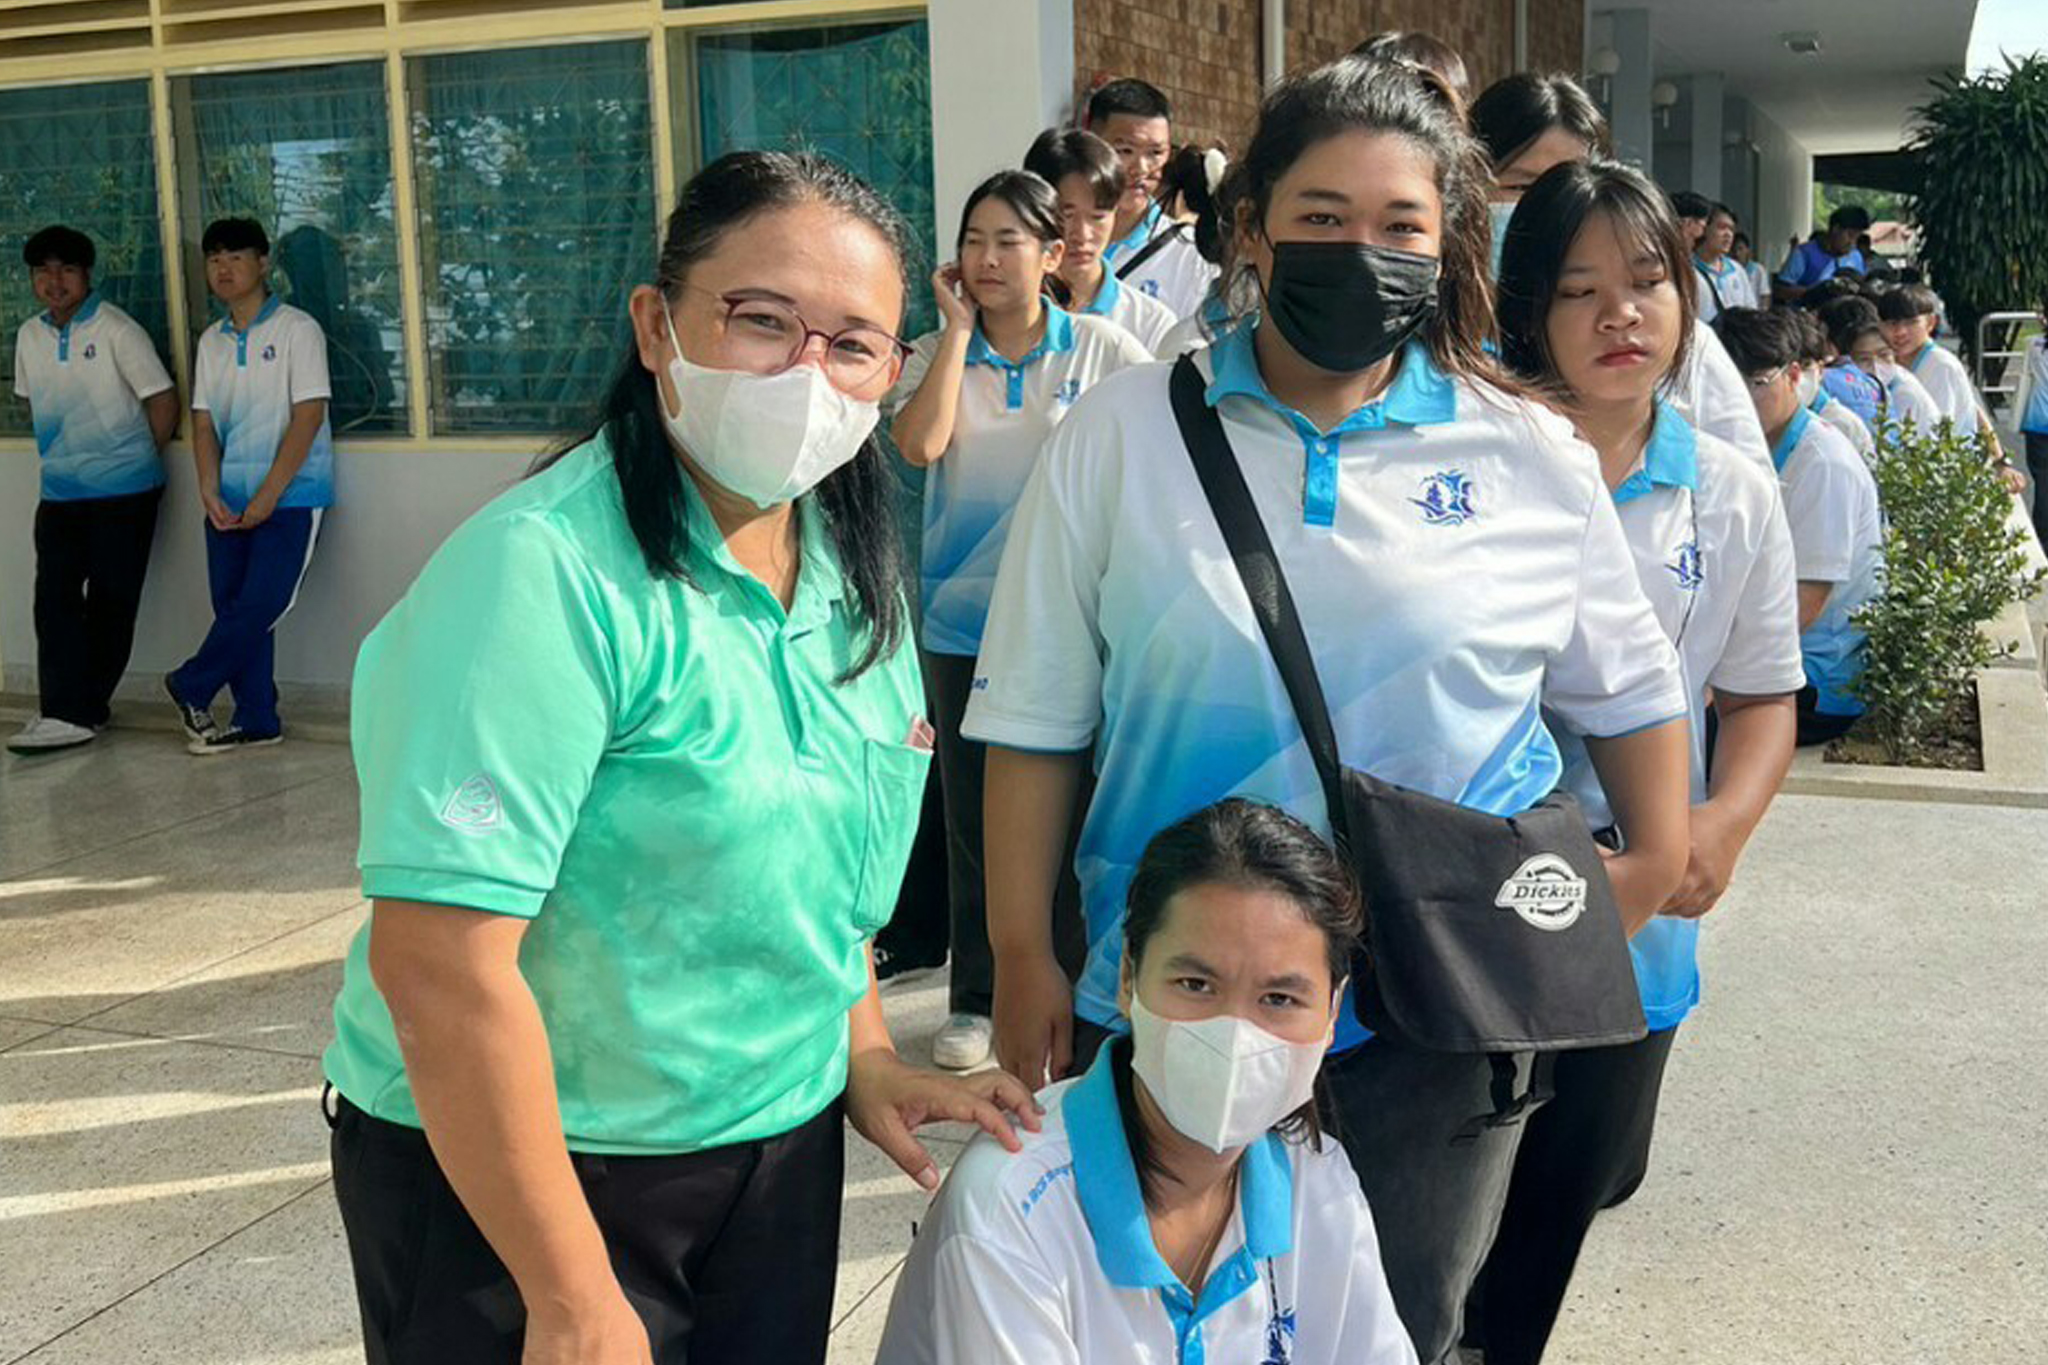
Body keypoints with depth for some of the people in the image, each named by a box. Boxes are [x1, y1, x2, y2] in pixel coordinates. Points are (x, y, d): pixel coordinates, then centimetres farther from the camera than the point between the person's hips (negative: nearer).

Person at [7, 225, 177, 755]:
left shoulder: (116, 331, -9)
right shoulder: (29, 336, 9)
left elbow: (162, 399, -7)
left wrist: (140, 460, 2)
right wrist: (59, 450, 16)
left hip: (123, 492, -5)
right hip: (59, 493, 5)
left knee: (110, 603, 0)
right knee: (55, 600, -4)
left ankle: (84, 708, 8)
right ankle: (68, 714, -6)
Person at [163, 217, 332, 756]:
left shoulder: (296, 330, -5)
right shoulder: (211, 342, 13)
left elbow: (308, 416, -10)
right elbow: (204, 422, 10)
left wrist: (268, 496, -14)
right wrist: (210, 493, -6)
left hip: (290, 497, -5)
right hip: (229, 502, 5)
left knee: (259, 605, -11)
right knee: (234, 607, 4)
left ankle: (191, 688, 8)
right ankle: (256, 721, 12)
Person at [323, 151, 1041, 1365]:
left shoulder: (848, 569, 0)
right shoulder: (545, 576, -23)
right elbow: (438, 960, -27)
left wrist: (866, 1057, 5)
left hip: (786, 1151, 7)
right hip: (518, 1173, -7)